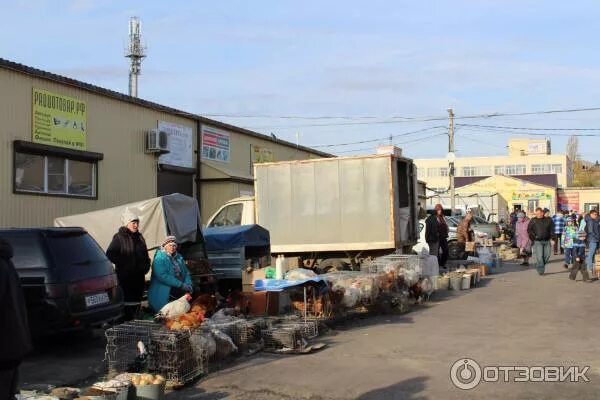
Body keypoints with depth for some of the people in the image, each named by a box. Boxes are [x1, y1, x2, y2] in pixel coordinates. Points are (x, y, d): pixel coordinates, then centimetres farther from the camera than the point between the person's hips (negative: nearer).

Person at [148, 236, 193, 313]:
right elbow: (162, 276, -19)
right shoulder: (159, 258, -7)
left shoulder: (179, 257, 17)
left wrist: (188, 285, -4)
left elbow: (186, 272, 19)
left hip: (180, 291, 6)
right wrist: (181, 285, -19)